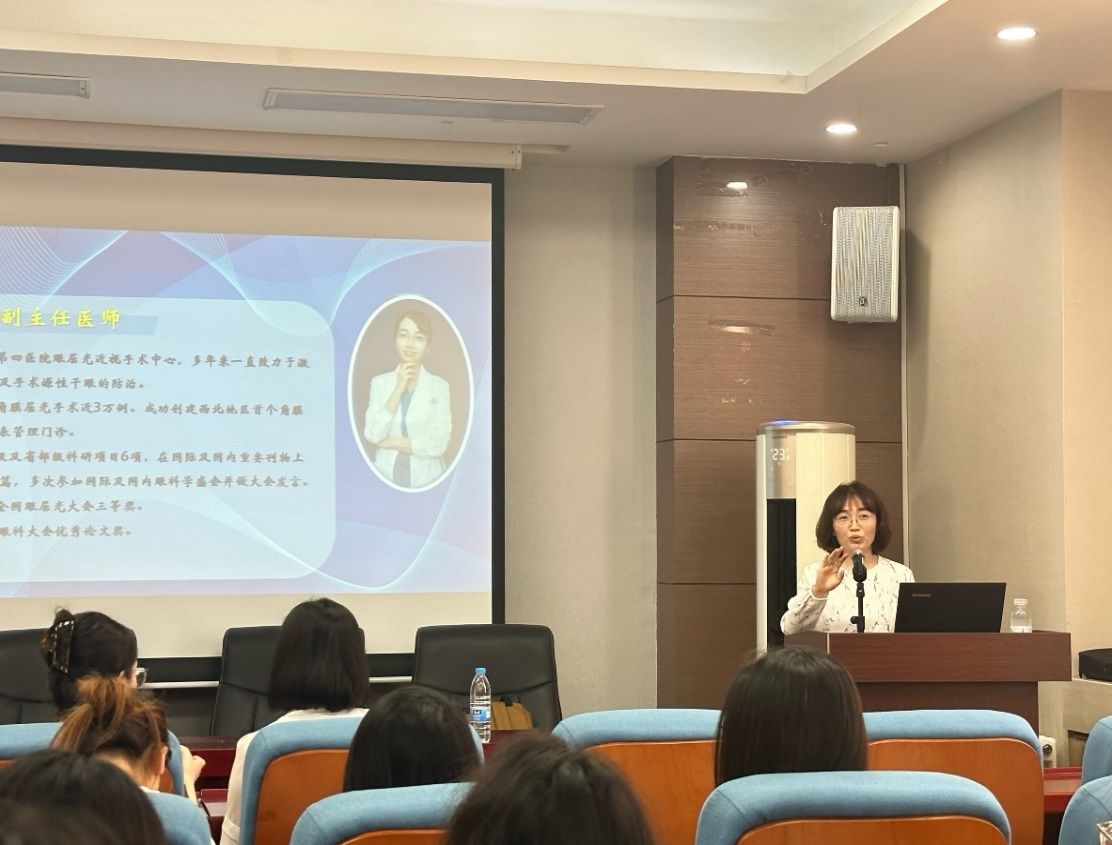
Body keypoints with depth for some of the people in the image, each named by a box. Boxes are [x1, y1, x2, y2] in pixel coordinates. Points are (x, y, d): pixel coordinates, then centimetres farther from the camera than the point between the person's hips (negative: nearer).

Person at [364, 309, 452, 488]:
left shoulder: (439, 386, -3)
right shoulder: (379, 382, 4)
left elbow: (438, 445, -9)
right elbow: (372, 435, -7)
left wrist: (389, 441, -6)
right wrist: (399, 389, -10)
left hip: (425, 480, -2)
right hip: (385, 478, 2)